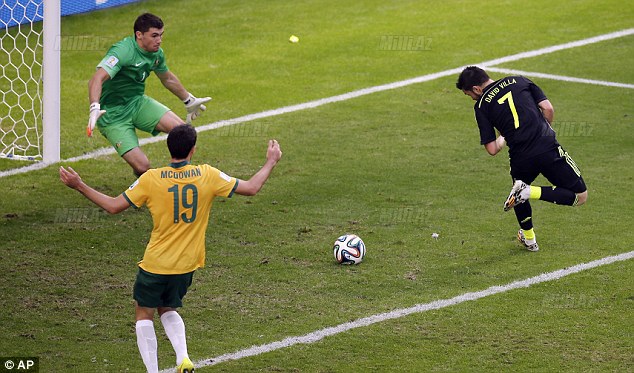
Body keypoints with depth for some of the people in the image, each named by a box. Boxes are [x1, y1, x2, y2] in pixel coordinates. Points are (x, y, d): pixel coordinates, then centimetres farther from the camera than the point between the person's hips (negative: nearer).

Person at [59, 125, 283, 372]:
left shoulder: (151, 179, -15)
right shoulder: (207, 175, -10)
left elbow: (114, 206, -9)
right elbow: (251, 188, -3)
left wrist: (79, 185, 0)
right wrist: (271, 162, 13)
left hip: (156, 264, -3)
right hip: (188, 265, 3)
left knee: (144, 314, 15)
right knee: (168, 310, 25)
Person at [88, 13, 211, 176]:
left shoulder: (157, 53, 1)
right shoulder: (123, 51, -25)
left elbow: (168, 79, 23)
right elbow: (97, 79, -38)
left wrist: (189, 100, 35)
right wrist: (95, 108, -54)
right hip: (113, 115, -7)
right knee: (142, 166, -18)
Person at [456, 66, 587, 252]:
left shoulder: (481, 106, 7)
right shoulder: (519, 81, 12)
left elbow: (492, 149, 2)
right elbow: (548, 108, 4)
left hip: (521, 159, 1)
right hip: (548, 149, -1)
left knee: (519, 192, 34)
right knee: (580, 196, 8)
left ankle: (529, 239, 37)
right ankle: (529, 192, -6)